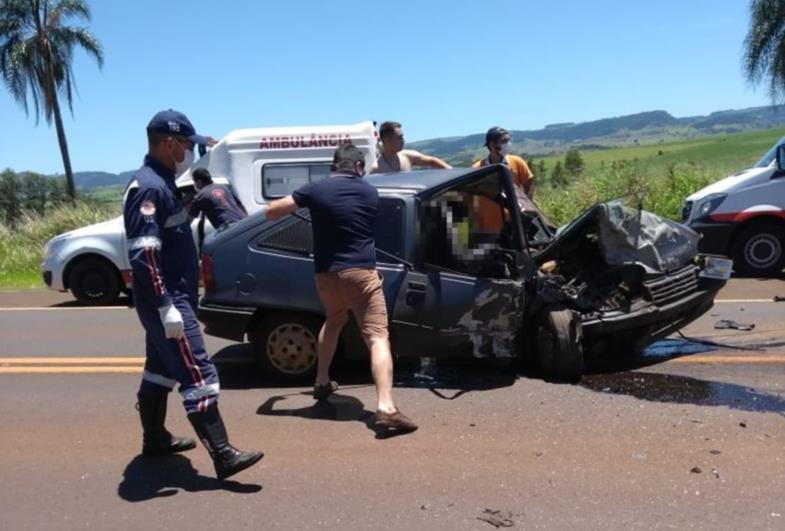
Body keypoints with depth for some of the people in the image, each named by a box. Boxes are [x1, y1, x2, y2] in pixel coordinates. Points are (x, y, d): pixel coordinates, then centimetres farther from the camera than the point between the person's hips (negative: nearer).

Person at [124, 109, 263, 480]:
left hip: (171, 298, 11)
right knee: (198, 374, -11)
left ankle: (154, 439, 34)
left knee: (160, 369, 19)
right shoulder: (150, 188, -19)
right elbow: (143, 255, -26)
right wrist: (167, 306, -28)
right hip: (166, 302, -11)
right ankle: (223, 456, -8)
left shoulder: (162, 184, 14)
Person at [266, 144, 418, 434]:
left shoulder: (315, 189, 3)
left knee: (334, 319, 31)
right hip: (361, 272, -2)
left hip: (327, 275, 3)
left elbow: (271, 212, 6)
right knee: (377, 337, -10)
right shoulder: (369, 192, 9)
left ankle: (322, 381, 40)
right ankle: (386, 408, -25)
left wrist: (297, 203, 25)